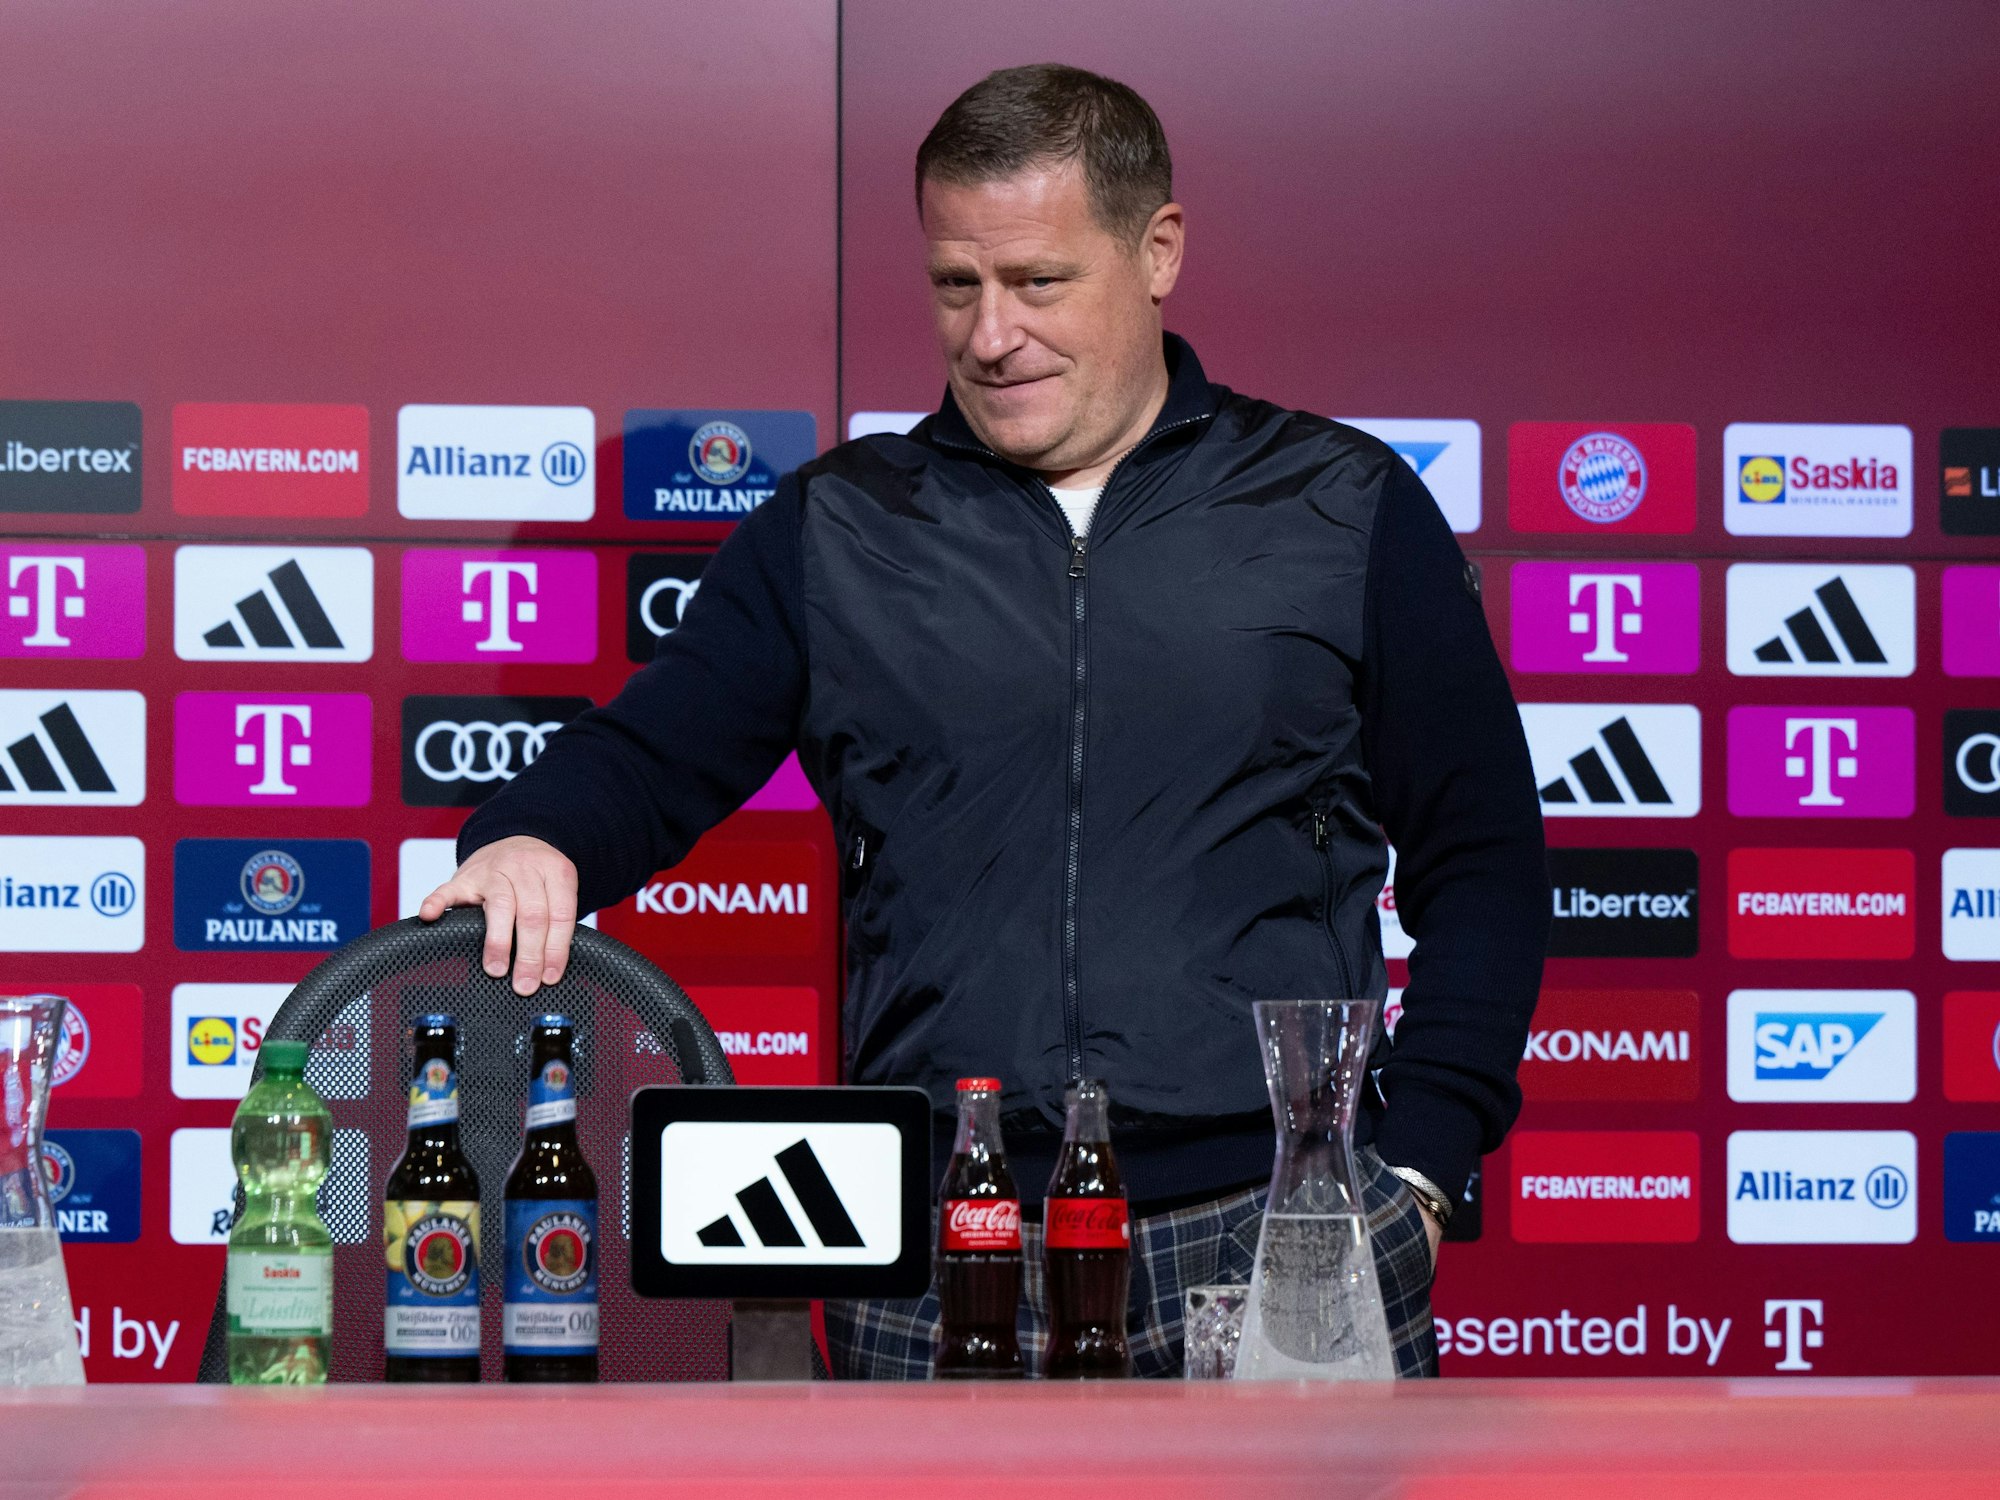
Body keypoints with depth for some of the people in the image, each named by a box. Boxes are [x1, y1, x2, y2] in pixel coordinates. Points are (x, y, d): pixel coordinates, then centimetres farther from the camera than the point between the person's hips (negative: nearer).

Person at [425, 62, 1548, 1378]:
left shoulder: (1347, 513, 9)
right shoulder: (834, 532, 13)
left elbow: (1481, 861, 10)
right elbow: (647, 762, 10)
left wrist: (1415, 1168, -1)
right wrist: (537, 840, -14)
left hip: (1279, 1249, -1)